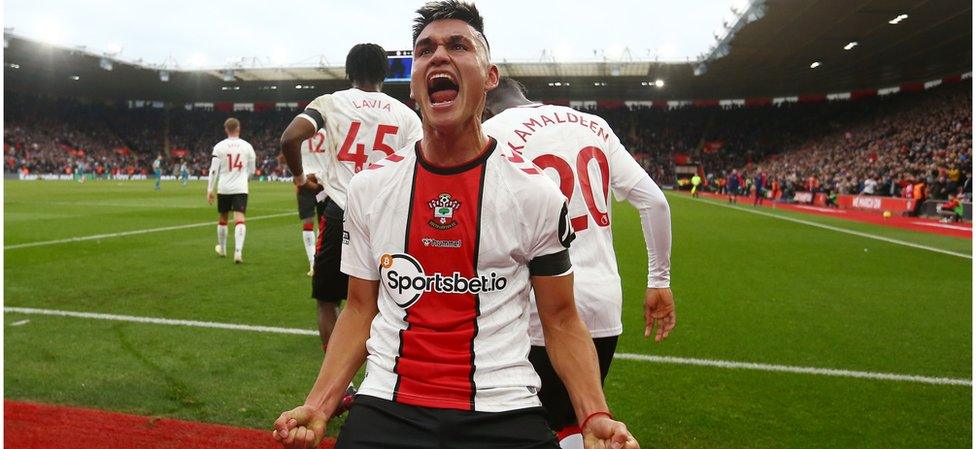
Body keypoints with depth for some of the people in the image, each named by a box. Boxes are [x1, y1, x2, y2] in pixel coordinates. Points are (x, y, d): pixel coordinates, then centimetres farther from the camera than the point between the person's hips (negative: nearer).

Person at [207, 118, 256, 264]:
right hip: (241, 188, -1)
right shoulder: (247, 146, 2)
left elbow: (214, 170, -4)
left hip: (223, 188, 1)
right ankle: (238, 252, -23)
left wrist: (210, 189, 2)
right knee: (239, 219, -7)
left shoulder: (219, 146, -2)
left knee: (223, 218, 18)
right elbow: (251, 171, 10)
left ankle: (222, 249, 34)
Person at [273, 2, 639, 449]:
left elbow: (561, 321, 1)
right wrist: (318, 405, -2)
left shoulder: (536, 192, -5)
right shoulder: (369, 186, 2)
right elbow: (361, 311, 9)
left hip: (504, 411, -1)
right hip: (386, 407, 2)